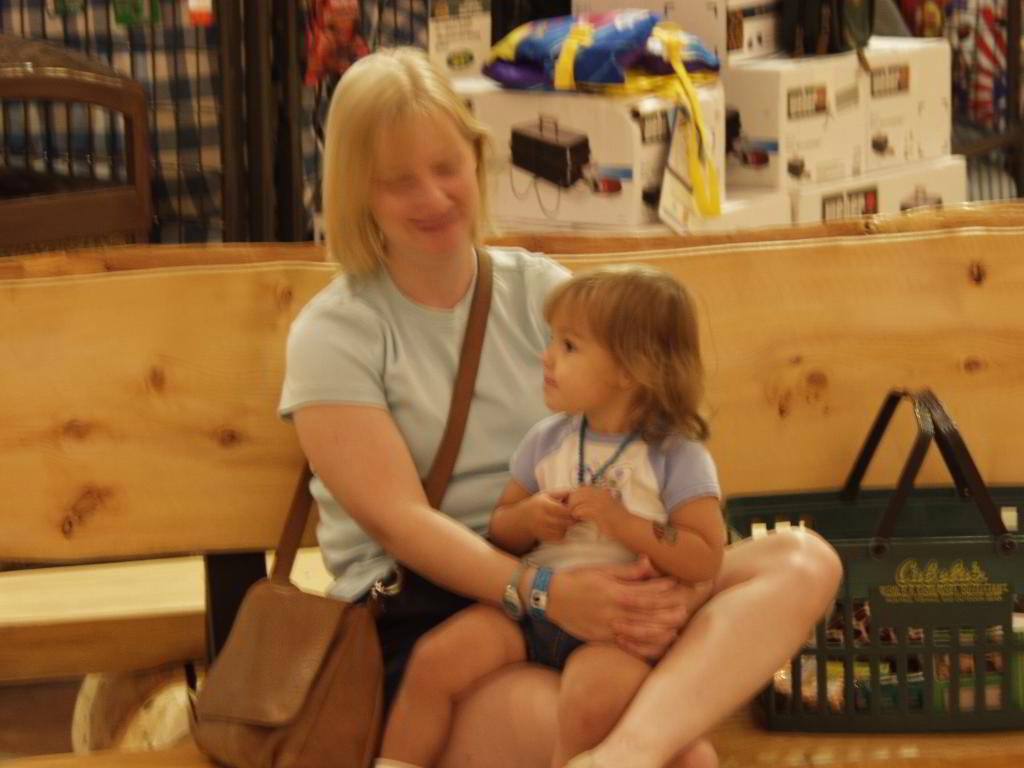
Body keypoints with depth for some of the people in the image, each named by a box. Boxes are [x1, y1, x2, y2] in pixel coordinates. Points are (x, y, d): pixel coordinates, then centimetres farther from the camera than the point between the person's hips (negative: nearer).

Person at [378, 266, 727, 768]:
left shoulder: (678, 458, -4)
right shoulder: (547, 442, 10)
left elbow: (705, 561, -11)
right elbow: (499, 532, 18)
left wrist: (621, 521, -17)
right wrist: (528, 518, -5)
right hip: (530, 608, 5)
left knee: (589, 696, -35)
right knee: (436, 659, -16)